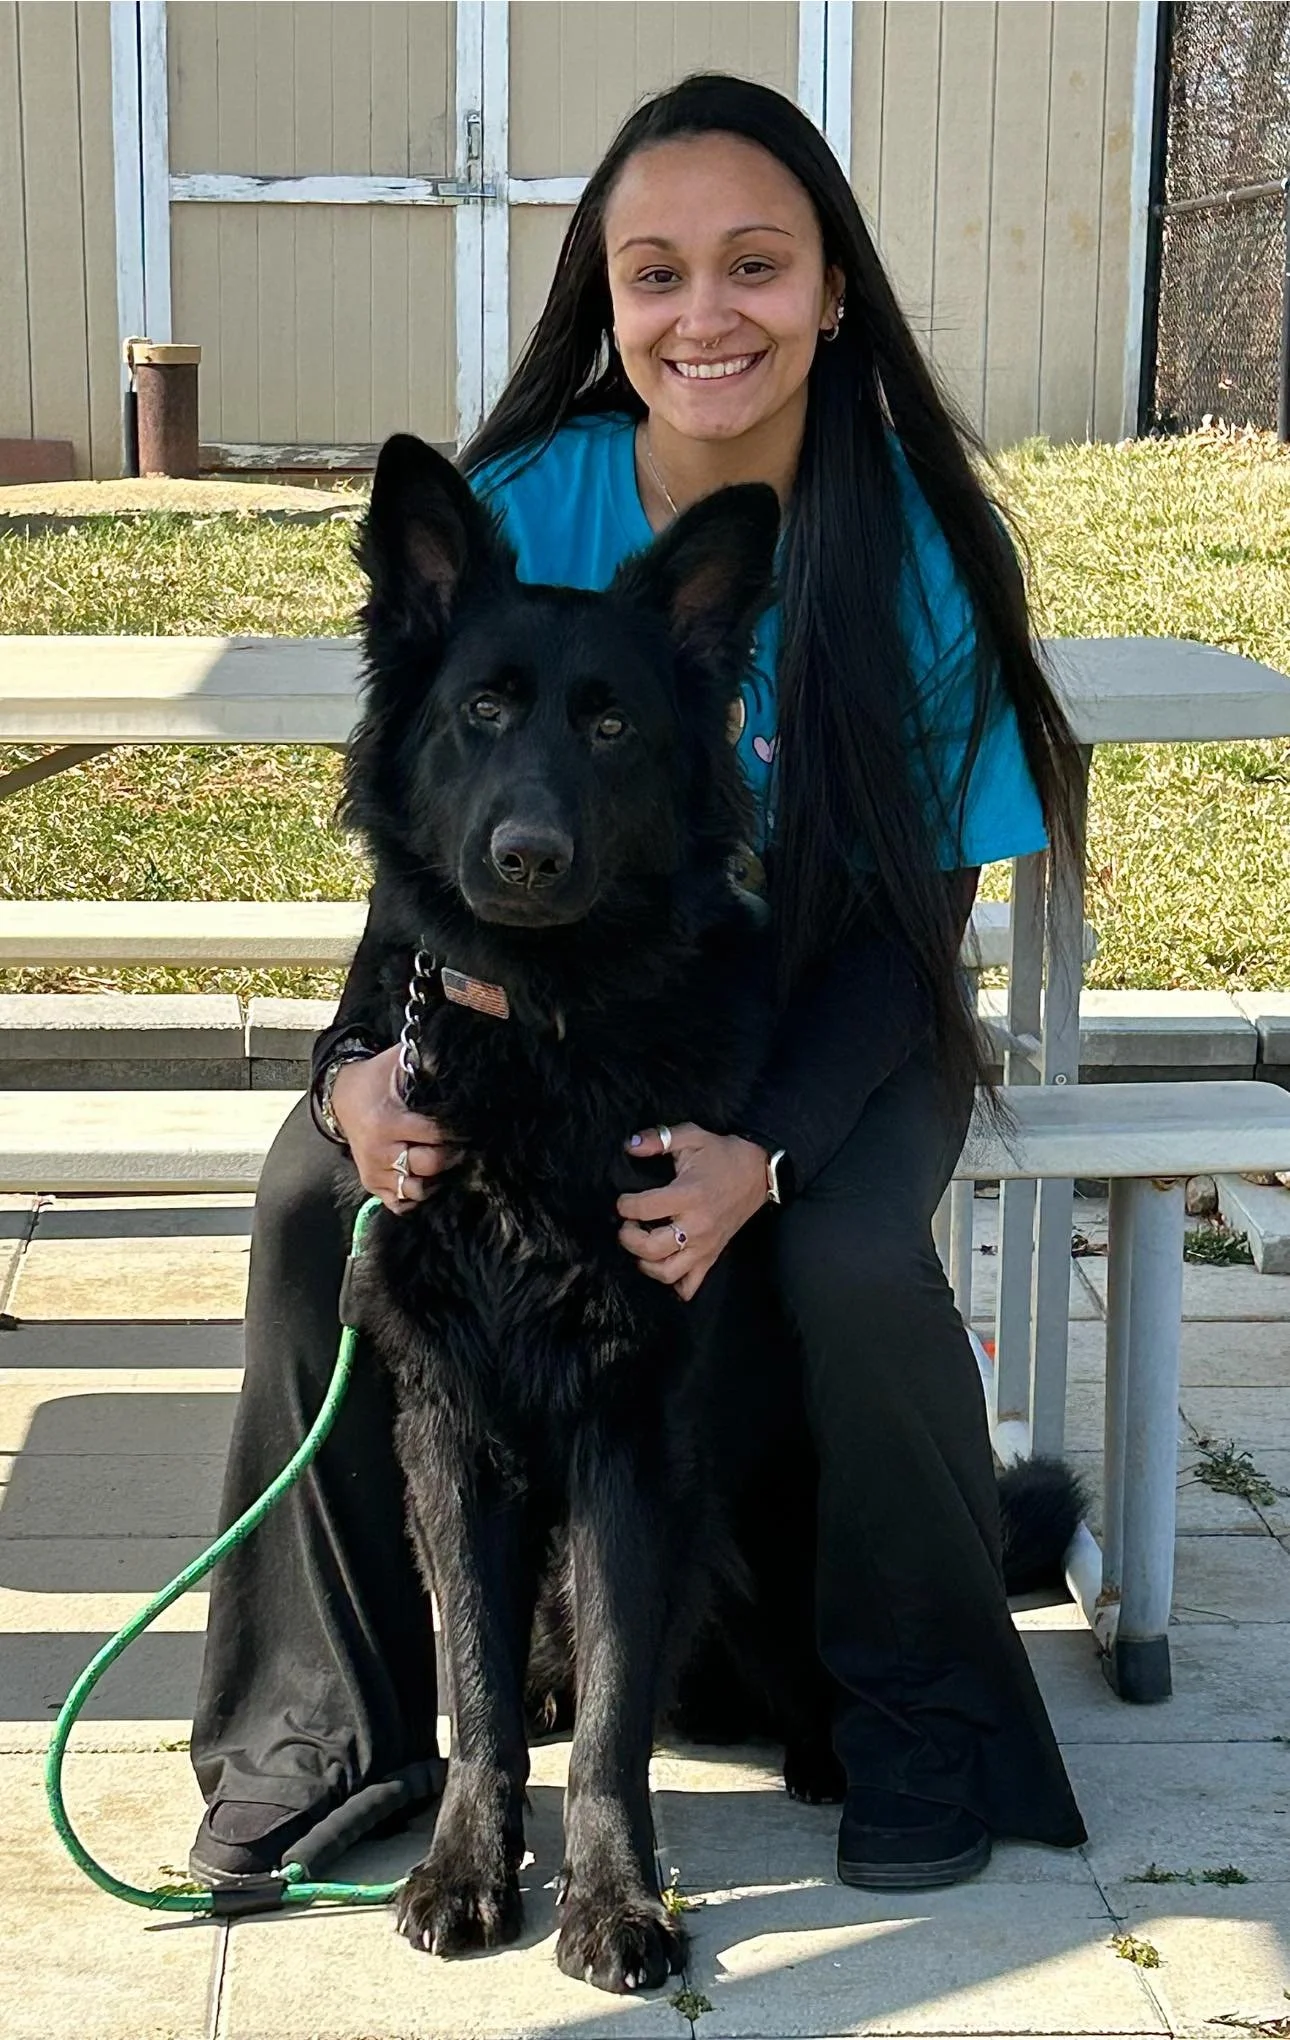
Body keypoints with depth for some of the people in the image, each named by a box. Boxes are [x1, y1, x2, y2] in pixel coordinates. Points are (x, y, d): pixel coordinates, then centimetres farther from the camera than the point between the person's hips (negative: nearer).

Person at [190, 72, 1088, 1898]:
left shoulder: (909, 543, -17)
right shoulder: (520, 511, -13)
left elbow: (917, 912, -13)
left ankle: (926, 1721, -2)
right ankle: (331, 1730, -4)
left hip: (824, 1018, -2)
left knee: (851, 1263, -32)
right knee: (316, 1198, -22)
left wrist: (768, 1144, -29)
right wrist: (367, 1055, -24)